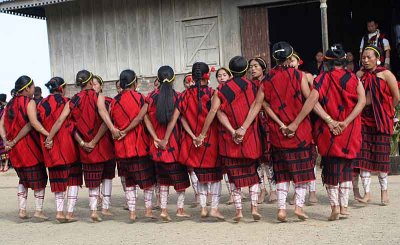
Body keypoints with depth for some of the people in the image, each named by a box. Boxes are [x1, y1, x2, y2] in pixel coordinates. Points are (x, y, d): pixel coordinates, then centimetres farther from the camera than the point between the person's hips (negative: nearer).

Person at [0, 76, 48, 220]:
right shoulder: (29, 102, -10)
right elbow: (30, 124, -20)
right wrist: (14, 141, -15)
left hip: (15, 149, 6)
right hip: (30, 146, -6)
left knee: (23, 179, 18)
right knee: (39, 178, 5)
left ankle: (22, 210, 14)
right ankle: (39, 210, 4)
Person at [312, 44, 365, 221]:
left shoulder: (321, 79, 0)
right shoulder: (353, 78, 3)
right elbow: (362, 101, -11)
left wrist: (329, 120, -15)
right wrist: (346, 122, -16)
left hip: (327, 131, -1)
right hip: (349, 131, 1)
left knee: (330, 167, 8)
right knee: (346, 167, 12)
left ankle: (335, 206, 1)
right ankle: (344, 206, 9)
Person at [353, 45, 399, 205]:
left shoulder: (385, 74, -3)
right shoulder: (359, 75, 8)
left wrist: (385, 111, 4)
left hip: (381, 119, -3)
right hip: (363, 118, 3)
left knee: (380, 154, 3)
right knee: (363, 155, -2)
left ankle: (384, 191, 16)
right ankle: (367, 193, 2)